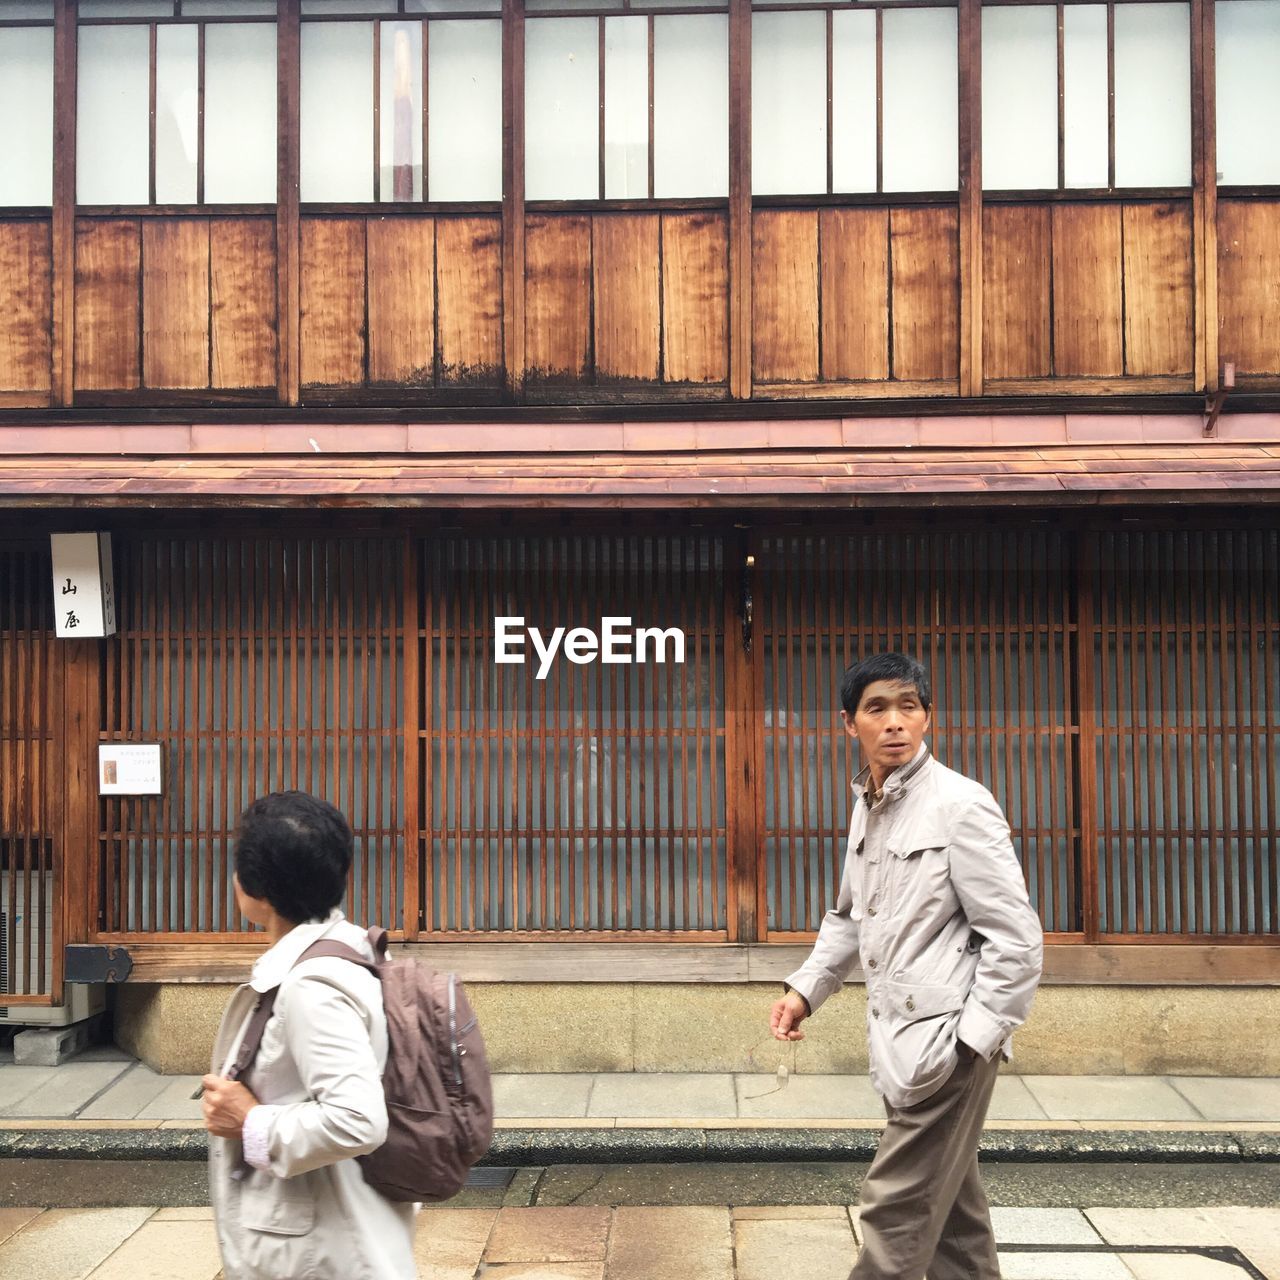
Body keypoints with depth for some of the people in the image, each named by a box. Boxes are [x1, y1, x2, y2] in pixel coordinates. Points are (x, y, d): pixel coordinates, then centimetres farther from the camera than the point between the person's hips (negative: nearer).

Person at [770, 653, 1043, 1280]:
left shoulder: (961, 804, -15)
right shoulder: (868, 806, 9)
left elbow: (1016, 940, -16)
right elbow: (849, 916, 22)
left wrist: (970, 1041, -17)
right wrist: (805, 989, 11)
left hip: (945, 1044, -8)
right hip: (901, 1038, 8)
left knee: (897, 1208, -2)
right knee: (951, 1203, 19)